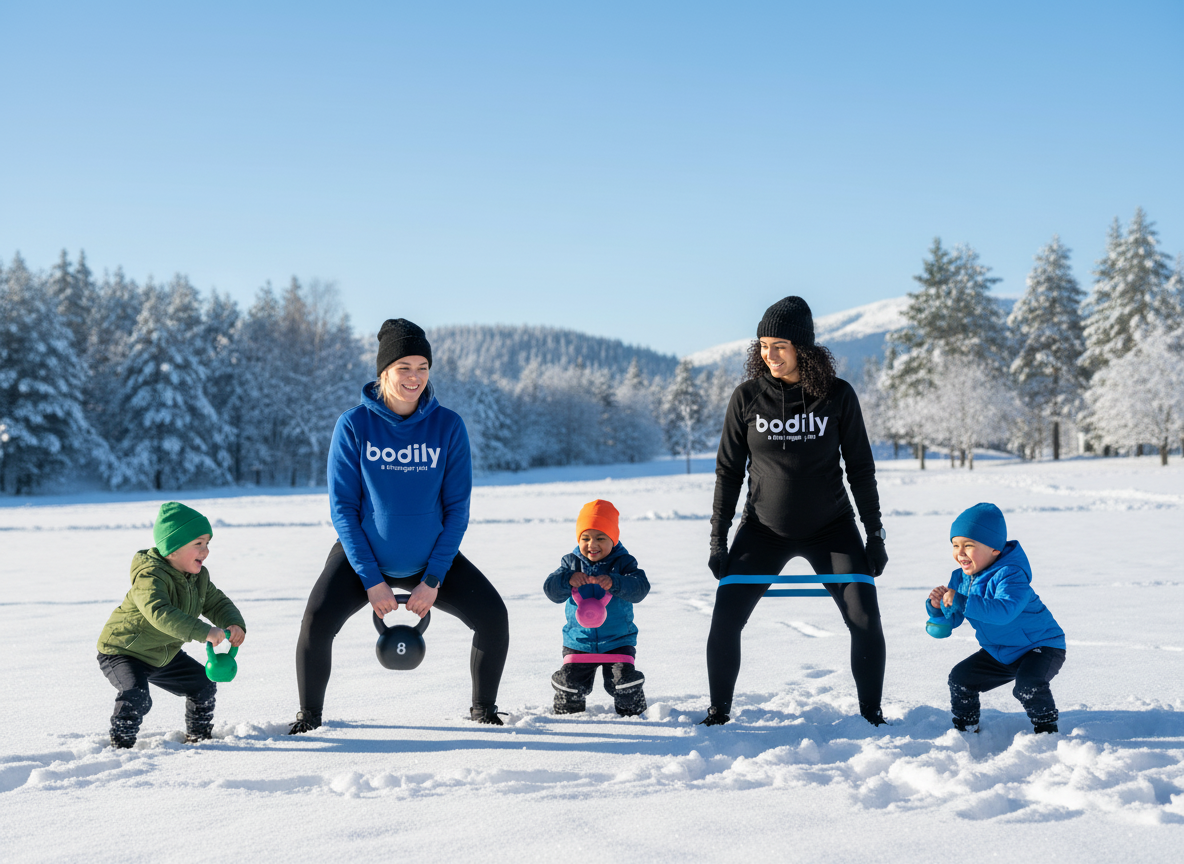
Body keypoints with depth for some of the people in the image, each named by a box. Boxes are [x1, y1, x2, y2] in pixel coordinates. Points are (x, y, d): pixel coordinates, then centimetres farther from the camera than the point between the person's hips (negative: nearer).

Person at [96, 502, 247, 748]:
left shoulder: (198, 576, -4)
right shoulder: (149, 577, -33)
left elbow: (217, 603, 2)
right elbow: (160, 614, -49)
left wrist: (235, 624, -23)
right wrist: (203, 632, -58)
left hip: (163, 654, 8)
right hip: (122, 651, -8)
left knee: (204, 685, 11)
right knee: (136, 697, -31)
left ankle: (198, 736, 30)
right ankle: (121, 745, -11)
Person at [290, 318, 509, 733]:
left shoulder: (448, 426, -10)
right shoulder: (353, 425, -13)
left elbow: (457, 507, -7)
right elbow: (343, 508, -11)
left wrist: (433, 579, -13)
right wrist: (371, 580, -16)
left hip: (431, 557, 2)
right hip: (363, 556, -1)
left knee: (492, 615, -14)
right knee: (317, 620, -23)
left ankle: (483, 708, 11)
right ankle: (309, 714, 4)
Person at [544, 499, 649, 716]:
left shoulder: (623, 562, -7)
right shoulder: (571, 562, 0)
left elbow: (640, 589, -22)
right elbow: (551, 590, -10)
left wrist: (614, 583, -40)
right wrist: (568, 579, -31)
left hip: (618, 641, -2)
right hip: (578, 640, 2)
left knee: (624, 680, -13)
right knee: (570, 681, -5)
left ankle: (632, 712, 15)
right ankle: (567, 712, 24)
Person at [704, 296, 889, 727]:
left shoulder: (837, 395, -8)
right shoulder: (747, 397, -7)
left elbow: (860, 468, 0)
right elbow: (728, 470, 1)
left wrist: (875, 534, 0)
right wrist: (717, 540, -1)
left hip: (831, 528, 0)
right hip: (764, 529, 1)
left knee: (865, 619, -8)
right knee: (724, 619, -7)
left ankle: (871, 711, 13)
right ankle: (719, 711, 13)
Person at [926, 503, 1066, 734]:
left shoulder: (1010, 575, -28)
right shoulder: (961, 578, -2)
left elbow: (1004, 611, -46)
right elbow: (951, 620, 3)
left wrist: (960, 601, -49)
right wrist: (937, 606, -20)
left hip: (1041, 646, -8)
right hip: (999, 653, 8)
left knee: (1028, 684, -32)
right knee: (960, 678, 2)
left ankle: (1046, 728, -7)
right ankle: (965, 729, 23)